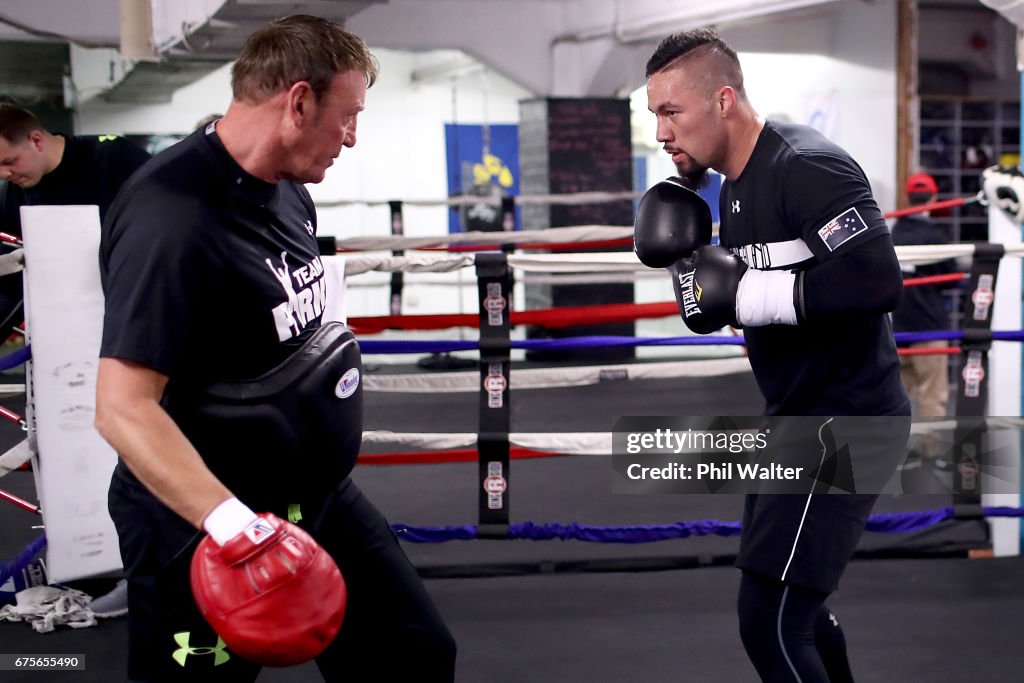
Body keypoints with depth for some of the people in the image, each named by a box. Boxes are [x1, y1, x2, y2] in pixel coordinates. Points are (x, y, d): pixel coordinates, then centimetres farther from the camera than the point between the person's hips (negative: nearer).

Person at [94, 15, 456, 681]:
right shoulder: (172, 219, -25)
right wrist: (234, 525, -35)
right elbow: (124, 409, -29)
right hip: (207, 533, -8)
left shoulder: (287, 189, 4)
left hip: (321, 499, 9)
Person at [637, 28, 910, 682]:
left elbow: (878, 280, -31)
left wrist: (741, 293, -27)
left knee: (770, 622, -12)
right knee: (794, 603, 22)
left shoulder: (808, 166, -20)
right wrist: (689, 256, -4)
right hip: (794, 414, 10)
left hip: (845, 418, -10)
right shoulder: (733, 188, 10)